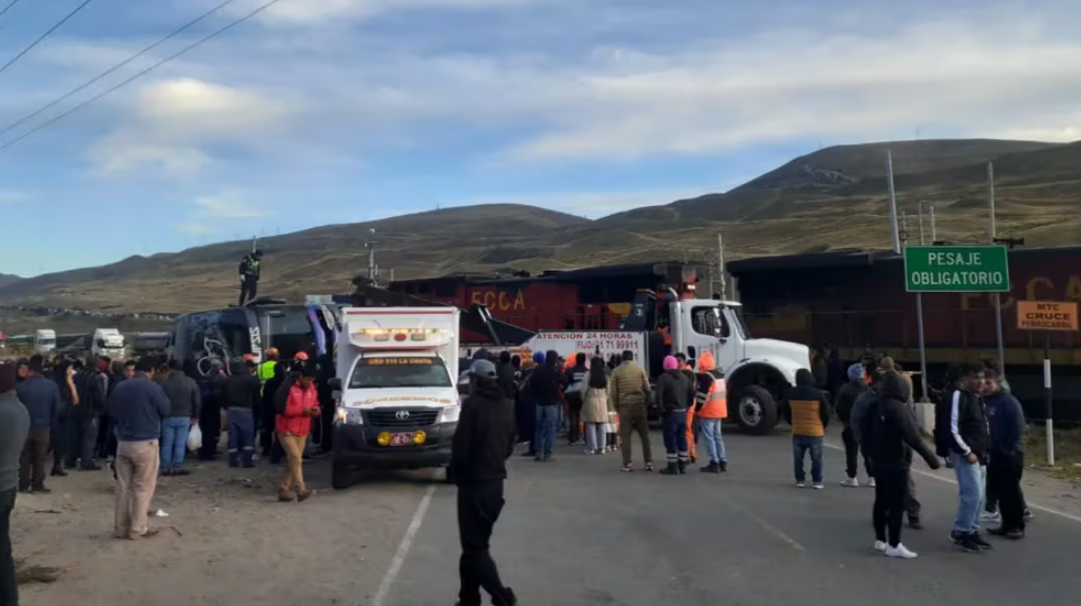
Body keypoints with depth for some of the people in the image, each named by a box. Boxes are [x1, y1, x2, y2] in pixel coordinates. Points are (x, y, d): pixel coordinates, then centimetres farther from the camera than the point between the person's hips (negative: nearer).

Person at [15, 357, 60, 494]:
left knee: (24, 458, 12)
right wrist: (51, 425, 8)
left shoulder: (22, 386, -15)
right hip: (43, 427, 1)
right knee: (40, 458, 11)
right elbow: (56, 408, -5)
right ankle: (37, 485, 14)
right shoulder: (52, 386, -11)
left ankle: (23, 485, 15)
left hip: (25, 427, 0)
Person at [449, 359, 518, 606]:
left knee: (474, 545, -2)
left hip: (474, 481, -8)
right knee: (476, 542, 16)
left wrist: (454, 471, -1)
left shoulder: (473, 403, -14)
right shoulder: (506, 405, 10)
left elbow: (461, 444, -16)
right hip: (496, 480, 8)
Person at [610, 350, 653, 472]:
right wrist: (645, 402, 12)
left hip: (624, 406, -1)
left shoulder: (616, 371, 1)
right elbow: (647, 388, 1)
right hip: (639, 404, 1)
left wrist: (616, 407, 9)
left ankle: (627, 464, -1)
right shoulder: (639, 369, 4)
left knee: (625, 436, 3)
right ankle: (649, 462, 7)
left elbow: (613, 392, -1)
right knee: (644, 435, 8)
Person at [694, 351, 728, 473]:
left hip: (708, 412, -9)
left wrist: (697, 408, -12)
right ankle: (723, 462, 17)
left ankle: (714, 463, -6)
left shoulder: (706, 376, -19)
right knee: (717, 436, 16)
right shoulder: (719, 373, 10)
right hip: (719, 410, 9)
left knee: (709, 437, -4)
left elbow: (703, 394, -20)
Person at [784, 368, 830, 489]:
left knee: (798, 458, 12)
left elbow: (787, 413, 7)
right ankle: (817, 481, 8)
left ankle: (800, 480, 15)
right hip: (815, 432, -2)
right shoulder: (818, 394, -12)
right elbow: (825, 413, -5)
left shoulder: (791, 394, -3)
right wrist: (823, 426, 13)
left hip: (797, 431, 2)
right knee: (816, 458, 7)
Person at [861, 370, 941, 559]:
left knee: (882, 500, 15)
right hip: (896, 462, -8)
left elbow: (865, 430, 13)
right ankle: (894, 545, -4)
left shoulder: (875, 405, 5)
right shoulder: (897, 407, -19)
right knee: (897, 503, -4)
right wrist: (930, 457, -22)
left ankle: (880, 539, 22)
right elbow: (912, 436, -24)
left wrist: (870, 451, 24)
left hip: (879, 460, 8)